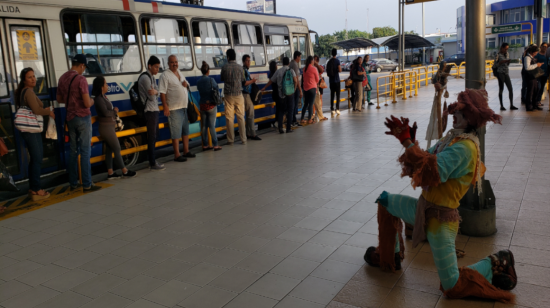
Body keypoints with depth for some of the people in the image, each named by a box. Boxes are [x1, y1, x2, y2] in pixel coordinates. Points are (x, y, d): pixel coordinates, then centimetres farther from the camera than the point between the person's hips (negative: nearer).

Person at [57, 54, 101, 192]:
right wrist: (92, 101, 2)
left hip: (70, 118, 7)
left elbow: (59, 99, 17)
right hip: (83, 118, -7)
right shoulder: (81, 79, -16)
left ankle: (73, 183, 19)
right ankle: (87, 185, 1)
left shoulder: (62, 78, 7)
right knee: (85, 151, -2)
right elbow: (87, 103, -19)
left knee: (73, 150, 13)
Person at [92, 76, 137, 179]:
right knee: (117, 149, -2)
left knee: (109, 150, 11)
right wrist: (115, 111, -6)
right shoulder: (99, 99, -17)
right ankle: (125, 171, 7)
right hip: (106, 127, -9)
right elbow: (105, 112, -23)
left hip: (109, 126, 9)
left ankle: (110, 173, 16)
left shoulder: (103, 97, 12)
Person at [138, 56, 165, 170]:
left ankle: (152, 160, 22)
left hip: (154, 110, 10)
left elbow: (158, 93, 10)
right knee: (151, 137, -6)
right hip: (150, 110, -10)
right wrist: (155, 93, 4)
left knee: (155, 135, 14)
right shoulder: (145, 78, -15)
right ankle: (152, 164, -1)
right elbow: (152, 97, -17)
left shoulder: (151, 77, 16)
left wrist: (155, 92, -13)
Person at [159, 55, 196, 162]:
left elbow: (186, 86, 26)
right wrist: (165, 107, -21)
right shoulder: (165, 75, -10)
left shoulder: (180, 73, 14)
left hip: (185, 107, 8)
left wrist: (186, 84, 1)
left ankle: (186, 151, 26)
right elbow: (162, 93, -15)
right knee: (176, 133, -5)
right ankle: (177, 155, 2)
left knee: (186, 131, 15)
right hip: (174, 109, -8)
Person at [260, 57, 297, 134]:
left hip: (281, 94, 3)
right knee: (290, 110, 6)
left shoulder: (278, 71, 6)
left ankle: (280, 127, 2)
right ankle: (288, 128, 5)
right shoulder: (291, 70, -2)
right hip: (290, 93, -3)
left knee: (281, 111, 12)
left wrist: (264, 88, 23)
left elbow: (271, 81, 11)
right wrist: (294, 89, -1)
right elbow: (295, 81, -16)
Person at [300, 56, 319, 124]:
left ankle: (302, 119, 13)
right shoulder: (314, 69, -10)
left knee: (305, 104, 13)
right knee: (311, 104, -1)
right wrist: (316, 83, 20)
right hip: (312, 88, -6)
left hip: (305, 88, 6)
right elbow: (317, 79, -2)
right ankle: (309, 119, 0)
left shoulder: (304, 69, 6)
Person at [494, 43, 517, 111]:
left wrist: (508, 62, 1)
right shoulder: (498, 55, -5)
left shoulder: (507, 54, 14)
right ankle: (501, 106, 5)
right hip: (500, 73, -6)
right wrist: (502, 62, -19)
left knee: (510, 89, 0)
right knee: (501, 89, -1)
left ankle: (511, 105, 5)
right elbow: (495, 65, -8)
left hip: (506, 73, 6)